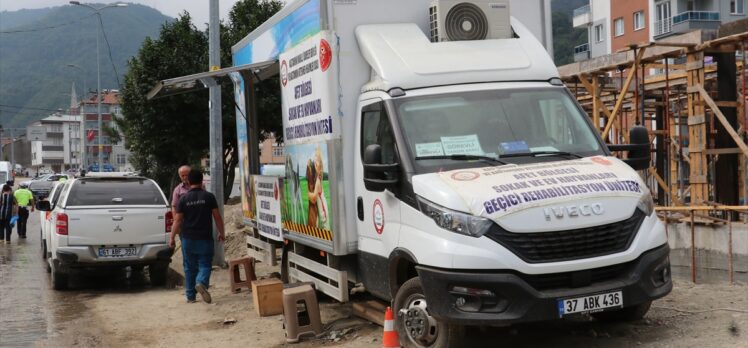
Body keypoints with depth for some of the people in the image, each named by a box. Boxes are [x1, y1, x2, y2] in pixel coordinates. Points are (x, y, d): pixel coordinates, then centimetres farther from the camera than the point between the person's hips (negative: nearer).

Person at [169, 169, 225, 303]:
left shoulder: (183, 199, -1)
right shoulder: (209, 196, -3)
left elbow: (177, 220, -3)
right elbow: (217, 216, -1)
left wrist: (172, 237, 3)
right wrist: (221, 233, 10)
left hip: (188, 238, 1)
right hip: (205, 238, -1)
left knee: (189, 267, 11)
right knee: (204, 264, 4)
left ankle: (190, 296, 13)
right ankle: (201, 282, -25)